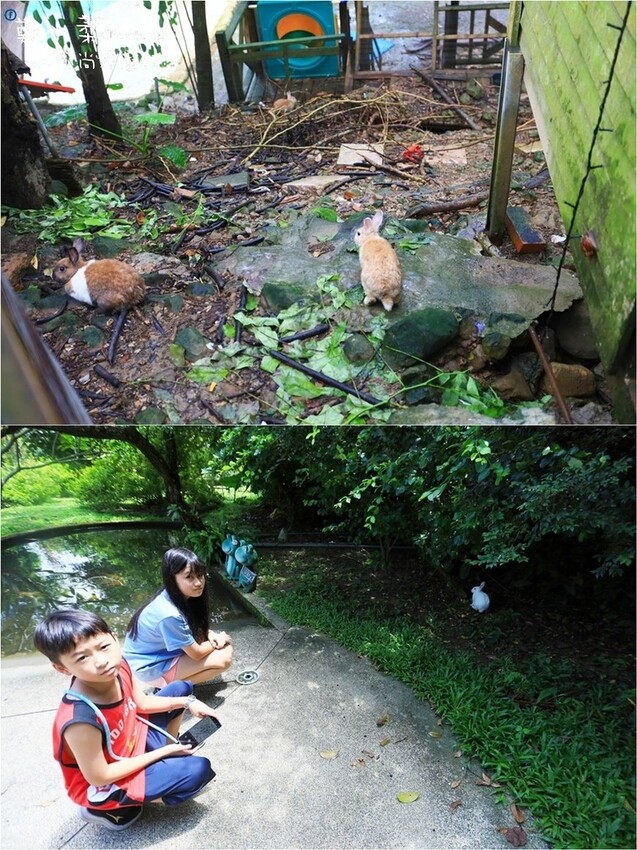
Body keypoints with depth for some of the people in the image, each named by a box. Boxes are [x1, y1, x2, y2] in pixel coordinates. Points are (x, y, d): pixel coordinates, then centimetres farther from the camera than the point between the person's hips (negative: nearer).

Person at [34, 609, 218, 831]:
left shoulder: (118, 666, -21)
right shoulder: (81, 720, -40)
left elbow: (142, 703, 1)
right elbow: (99, 777, -26)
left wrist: (188, 701, -8)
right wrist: (162, 752, -20)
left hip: (133, 740, 7)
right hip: (104, 784, -7)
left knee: (181, 689, 11)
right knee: (199, 770, -16)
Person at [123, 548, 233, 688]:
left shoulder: (180, 596, -9)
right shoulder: (169, 614, -33)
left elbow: (196, 626, 9)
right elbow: (196, 654, -22)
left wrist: (211, 635, -10)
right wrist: (219, 640, -5)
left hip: (164, 651, 8)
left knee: (224, 645, 5)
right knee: (223, 659, -17)